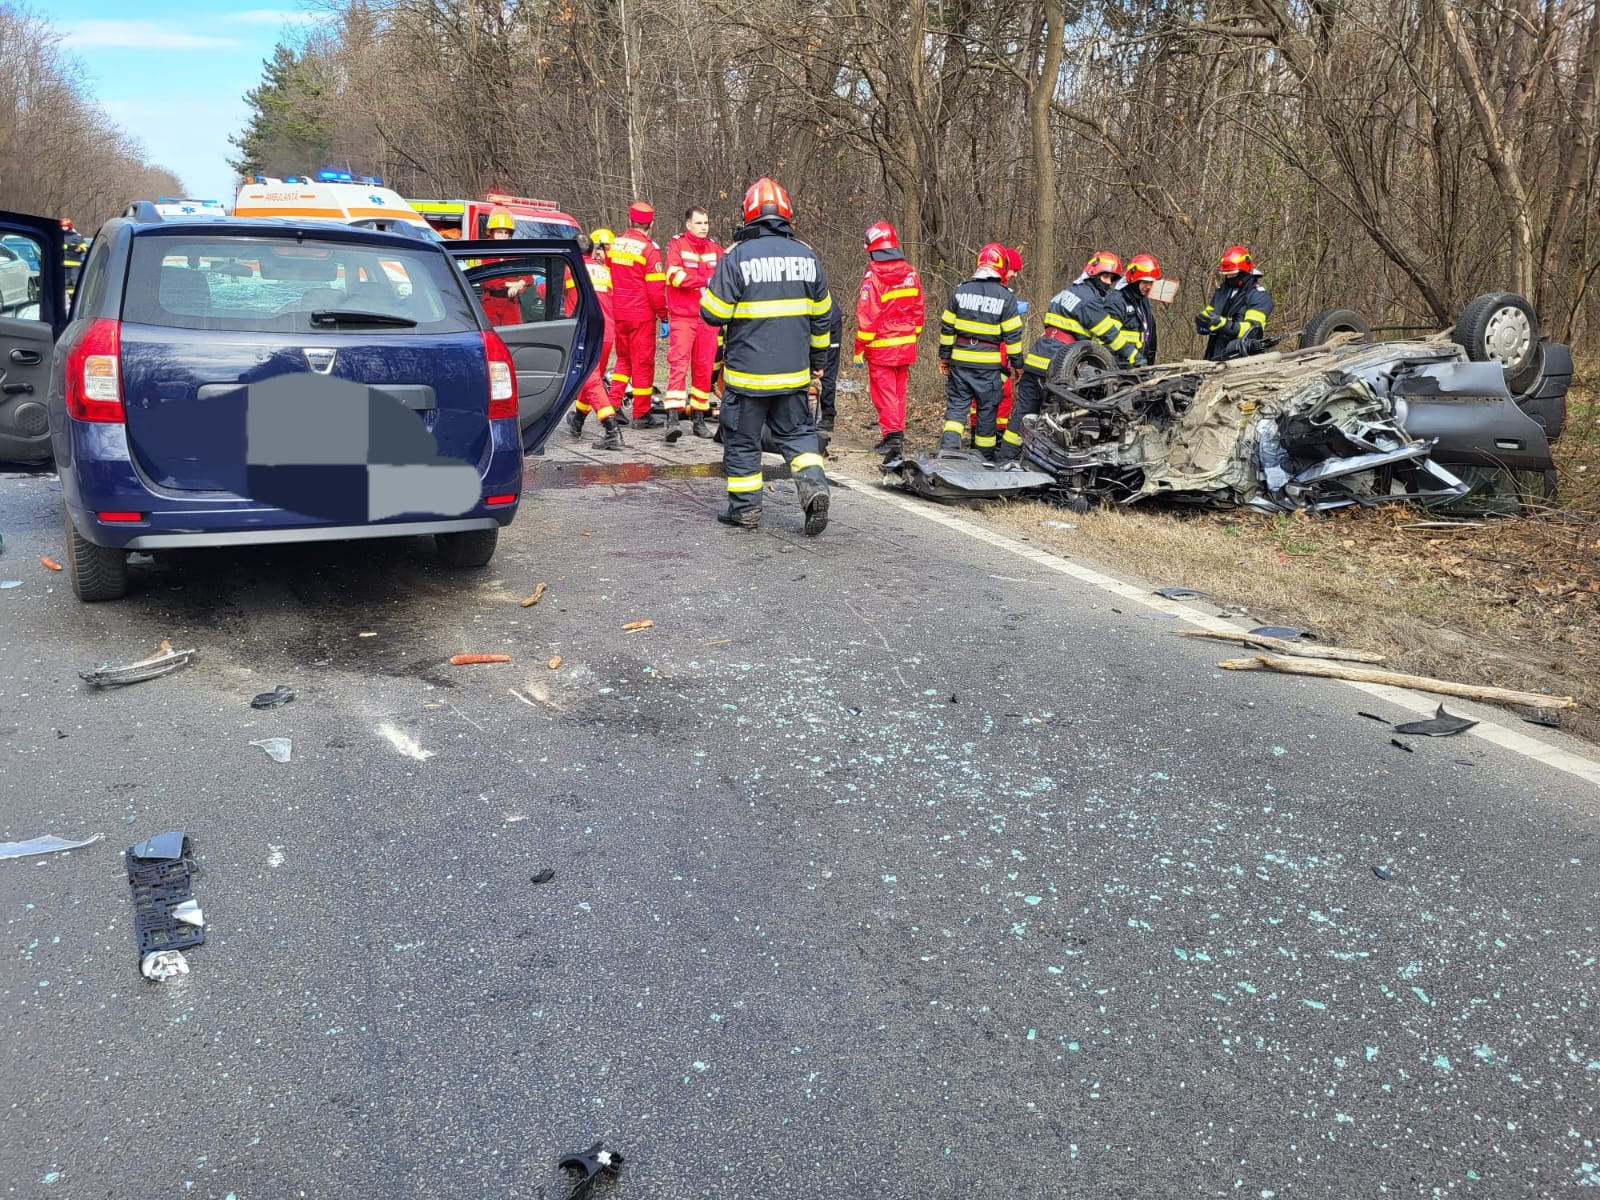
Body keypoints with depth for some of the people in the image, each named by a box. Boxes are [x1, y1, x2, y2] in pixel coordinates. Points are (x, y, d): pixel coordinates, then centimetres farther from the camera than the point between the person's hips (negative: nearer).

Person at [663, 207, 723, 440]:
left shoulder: (714, 249, 14)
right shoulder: (677, 245, -1)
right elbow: (675, 275, -15)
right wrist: (706, 281, -20)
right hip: (683, 316, -5)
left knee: (704, 367, 7)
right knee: (679, 363, -13)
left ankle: (699, 419, 14)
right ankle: (673, 418, -19)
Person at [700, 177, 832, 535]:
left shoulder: (737, 256, -12)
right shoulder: (807, 256, 4)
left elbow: (713, 313, -9)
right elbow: (820, 317, 11)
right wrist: (817, 365, 21)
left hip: (747, 372, -4)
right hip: (794, 372, 4)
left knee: (742, 440, 9)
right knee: (797, 433, 16)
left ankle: (745, 508, 15)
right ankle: (813, 486, -5)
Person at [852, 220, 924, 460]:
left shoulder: (874, 276, -15)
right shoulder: (911, 273, 3)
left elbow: (867, 316, -16)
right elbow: (919, 310, 9)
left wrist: (860, 348, -8)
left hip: (881, 347, -6)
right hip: (906, 345, 6)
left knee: (884, 392, 0)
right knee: (898, 391, 15)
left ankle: (893, 437, -5)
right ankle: (898, 434, 22)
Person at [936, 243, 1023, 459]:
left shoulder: (960, 291, 2)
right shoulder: (1005, 297, -6)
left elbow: (946, 327, 5)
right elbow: (1013, 335, -5)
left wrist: (944, 356, 14)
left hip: (960, 360, 2)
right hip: (989, 365, -2)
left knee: (956, 405, 7)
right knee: (987, 410, 9)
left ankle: (949, 447, -12)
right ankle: (985, 456, 18)